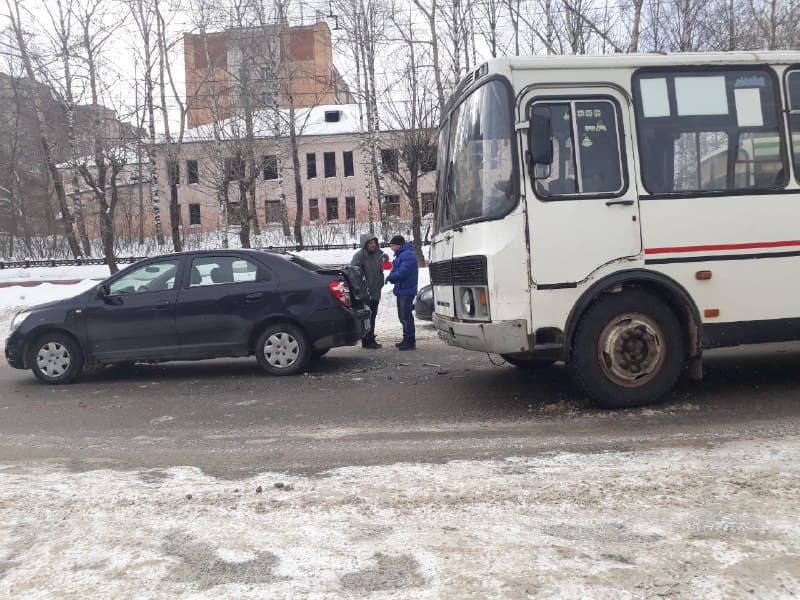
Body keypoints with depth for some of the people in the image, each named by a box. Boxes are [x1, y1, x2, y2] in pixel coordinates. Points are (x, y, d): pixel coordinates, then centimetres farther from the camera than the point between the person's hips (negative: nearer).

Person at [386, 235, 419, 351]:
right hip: (401, 290, 11)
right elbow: (397, 271, 20)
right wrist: (392, 277, -1)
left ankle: (410, 342, -4)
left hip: (406, 291, -11)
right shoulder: (401, 254, 18)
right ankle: (407, 340, 25)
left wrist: (390, 277, -9)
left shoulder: (407, 255, -16)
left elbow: (402, 273, -23)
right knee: (403, 316, 16)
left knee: (406, 316, -9)